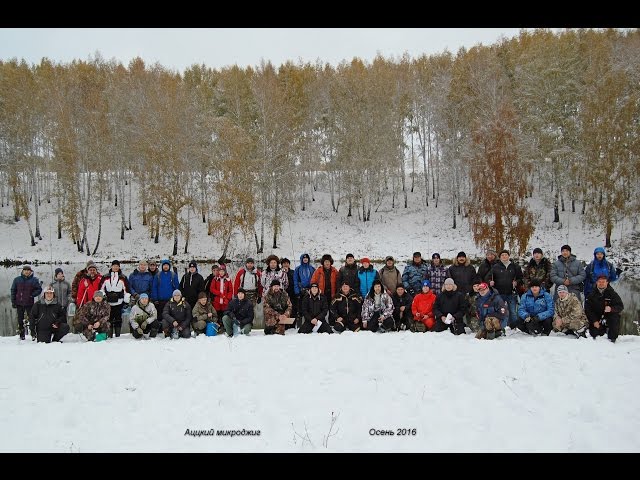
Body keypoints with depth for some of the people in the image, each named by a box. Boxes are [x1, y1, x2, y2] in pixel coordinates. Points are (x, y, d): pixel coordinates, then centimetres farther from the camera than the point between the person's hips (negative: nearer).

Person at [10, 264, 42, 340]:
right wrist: (13, 301, 4)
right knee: (20, 320, 8)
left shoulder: (34, 280, 0)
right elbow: (13, 290, 9)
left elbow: (39, 289, 4)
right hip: (19, 303, 2)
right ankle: (22, 335, 16)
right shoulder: (17, 279, 6)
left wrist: (33, 295, -12)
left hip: (29, 303, -2)